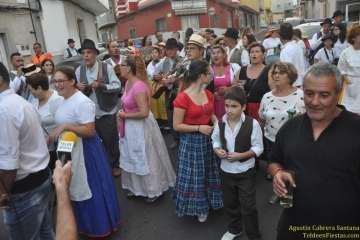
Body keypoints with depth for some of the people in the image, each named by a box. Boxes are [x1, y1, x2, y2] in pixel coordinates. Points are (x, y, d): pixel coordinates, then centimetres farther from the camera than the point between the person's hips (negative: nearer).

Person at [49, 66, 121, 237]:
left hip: (84, 150, -9)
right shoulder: (63, 100, 7)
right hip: (68, 150, 9)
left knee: (90, 187, 5)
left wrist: (65, 127, -30)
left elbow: (89, 130, -26)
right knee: (77, 188, 21)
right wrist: (54, 135, 4)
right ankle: (85, 223, 42)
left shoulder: (82, 102, -22)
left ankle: (100, 225, 25)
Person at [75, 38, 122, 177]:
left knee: (111, 141, 10)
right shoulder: (79, 70, 0)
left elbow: (117, 86, -12)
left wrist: (102, 85, -27)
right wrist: (79, 88, -16)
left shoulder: (106, 68, -10)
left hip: (107, 112, -3)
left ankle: (114, 165, 31)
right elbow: (78, 91, 7)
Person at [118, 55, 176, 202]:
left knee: (145, 159, 7)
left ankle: (153, 190, 28)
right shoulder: (128, 83, 2)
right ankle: (136, 187, 41)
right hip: (130, 127, 9)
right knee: (133, 158, 21)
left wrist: (125, 115, -17)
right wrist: (123, 115, 3)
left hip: (141, 127, -9)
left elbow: (144, 113, -30)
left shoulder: (138, 87, -27)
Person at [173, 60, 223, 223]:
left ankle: (207, 204, 40)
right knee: (194, 176, 8)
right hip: (191, 142, -7)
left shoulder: (208, 94, 1)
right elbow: (177, 126, -17)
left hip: (208, 139, 7)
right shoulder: (182, 98, -20)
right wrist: (198, 128, -23)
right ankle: (197, 207, 30)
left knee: (208, 174, 19)